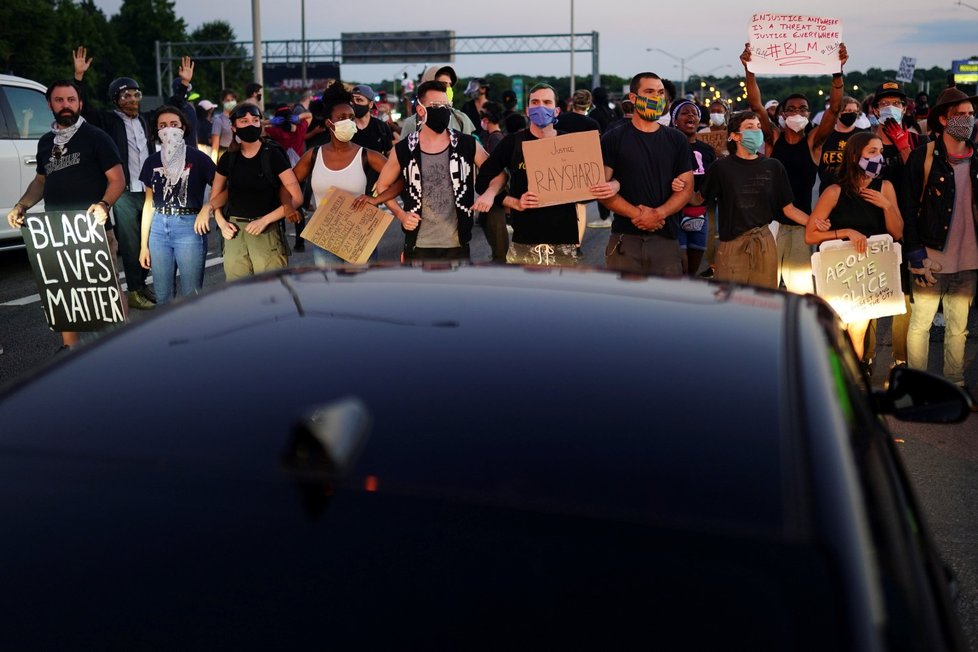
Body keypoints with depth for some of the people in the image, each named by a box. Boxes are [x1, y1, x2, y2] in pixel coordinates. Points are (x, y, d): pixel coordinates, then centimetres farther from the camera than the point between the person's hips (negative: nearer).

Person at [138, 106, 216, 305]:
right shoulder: (152, 162, 10)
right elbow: (149, 203, 14)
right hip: (159, 228, 4)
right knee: (162, 297, 9)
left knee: (191, 295, -1)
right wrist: (144, 244, 12)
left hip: (189, 226, -4)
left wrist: (208, 208, -21)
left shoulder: (198, 158, -3)